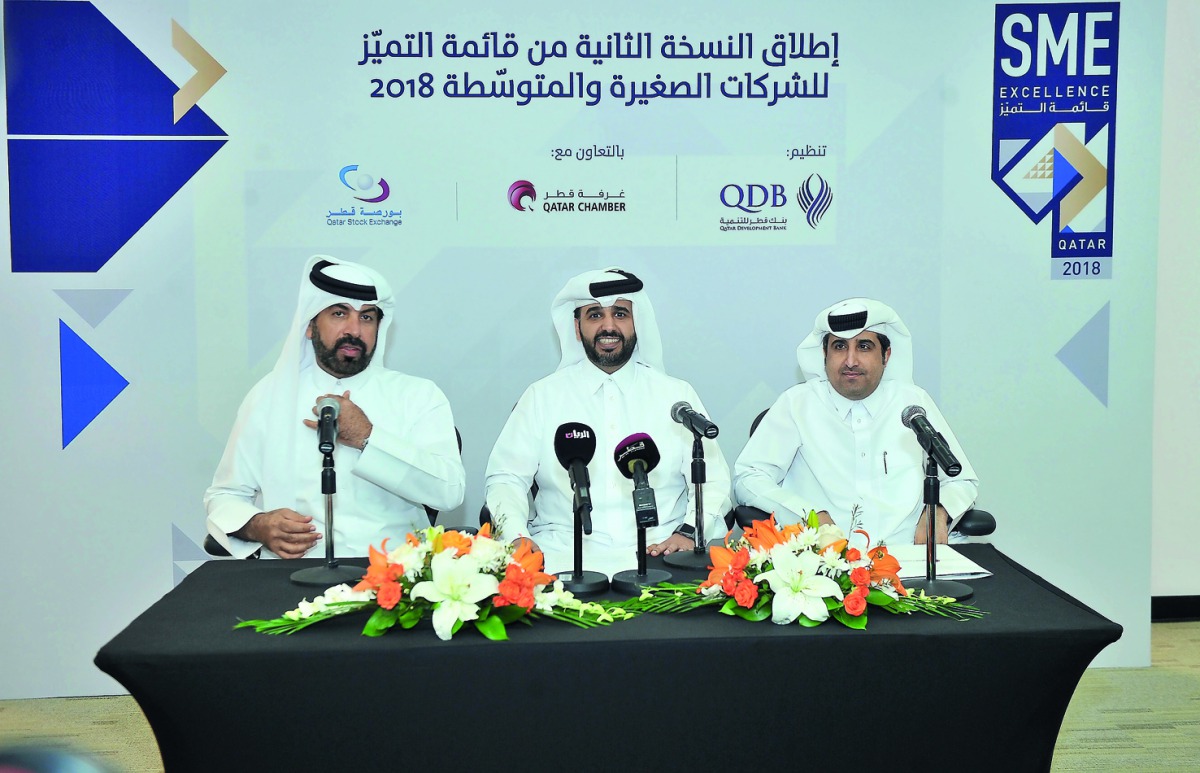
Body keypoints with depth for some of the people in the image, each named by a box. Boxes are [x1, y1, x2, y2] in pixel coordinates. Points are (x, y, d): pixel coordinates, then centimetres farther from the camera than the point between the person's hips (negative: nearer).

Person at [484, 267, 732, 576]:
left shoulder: (677, 395, 12)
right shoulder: (542, 396, 10)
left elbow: (712, 480, 8)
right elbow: (506, 478, 7)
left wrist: (688, 533, -12)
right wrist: (516, 536, -14)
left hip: (658, 553, 1)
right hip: (564, 555, 0)